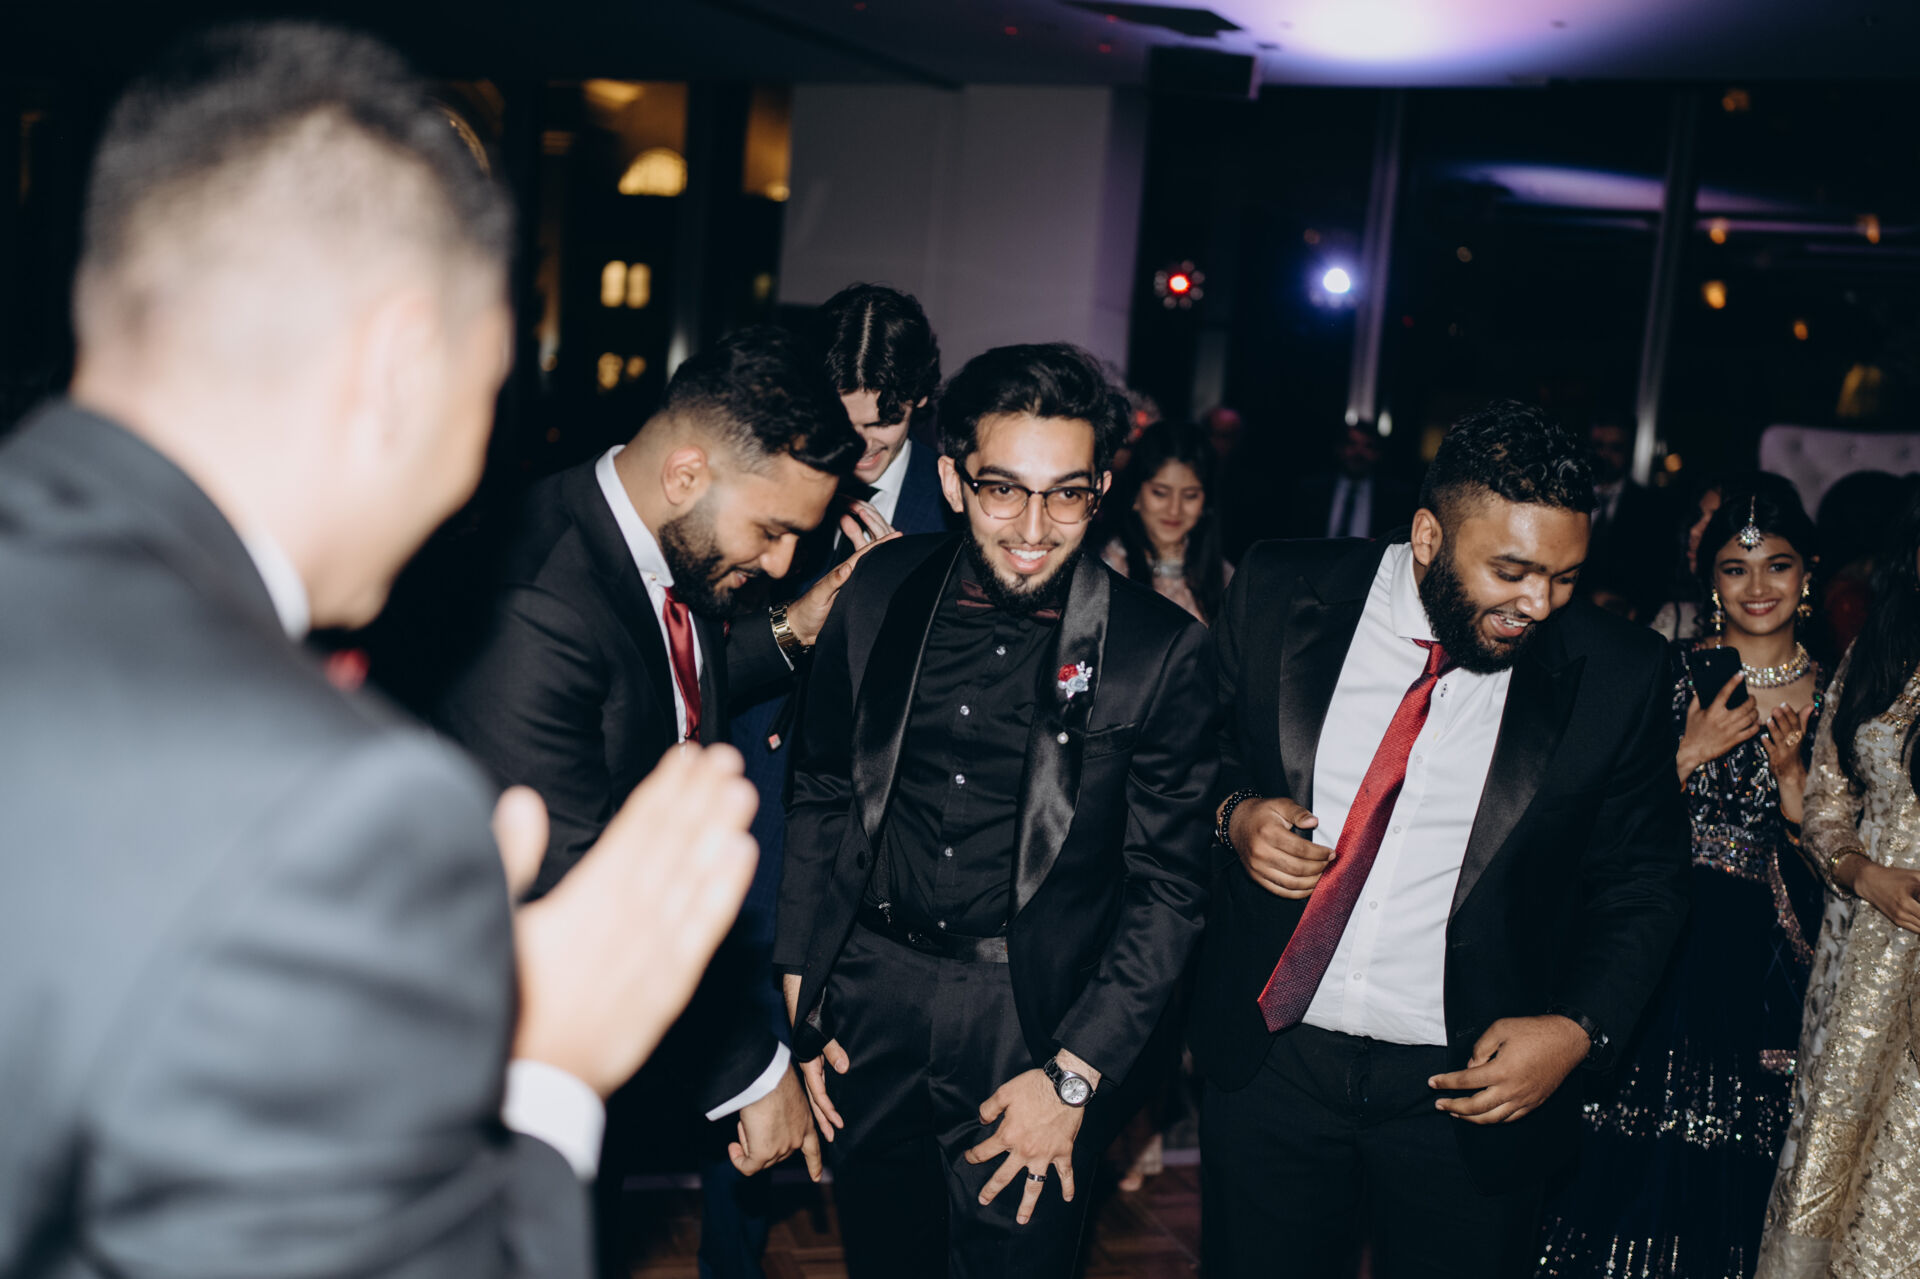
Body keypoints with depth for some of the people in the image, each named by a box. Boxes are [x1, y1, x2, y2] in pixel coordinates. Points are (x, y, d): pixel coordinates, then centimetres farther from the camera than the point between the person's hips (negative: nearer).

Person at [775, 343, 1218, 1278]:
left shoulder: (1160, 651, -11)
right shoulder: (882, 593, -2)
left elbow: (1165, 887, -7)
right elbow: (821, 794, 8)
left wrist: (1074, 1076, -10)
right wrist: (799, 990, 5)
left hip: (1032, 1022, -3)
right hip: (869, 996, 3)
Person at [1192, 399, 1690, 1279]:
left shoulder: (1615, 675, -7)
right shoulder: (1279, 596, -6)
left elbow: (1643, 882, 1)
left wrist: (1580, 1028, -12)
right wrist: (1233, 813, -15)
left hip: (1471, 1087, 0)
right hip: (1270, 1058, 1)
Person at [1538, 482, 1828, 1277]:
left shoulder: (1833, 699, 4)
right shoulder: (1664, 673, 0)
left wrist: (1791, 772, -12)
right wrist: (1693, 752, -14)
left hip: (1763, 966, 1)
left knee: (1727, 1173, 8)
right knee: (1624, 1153, 2)